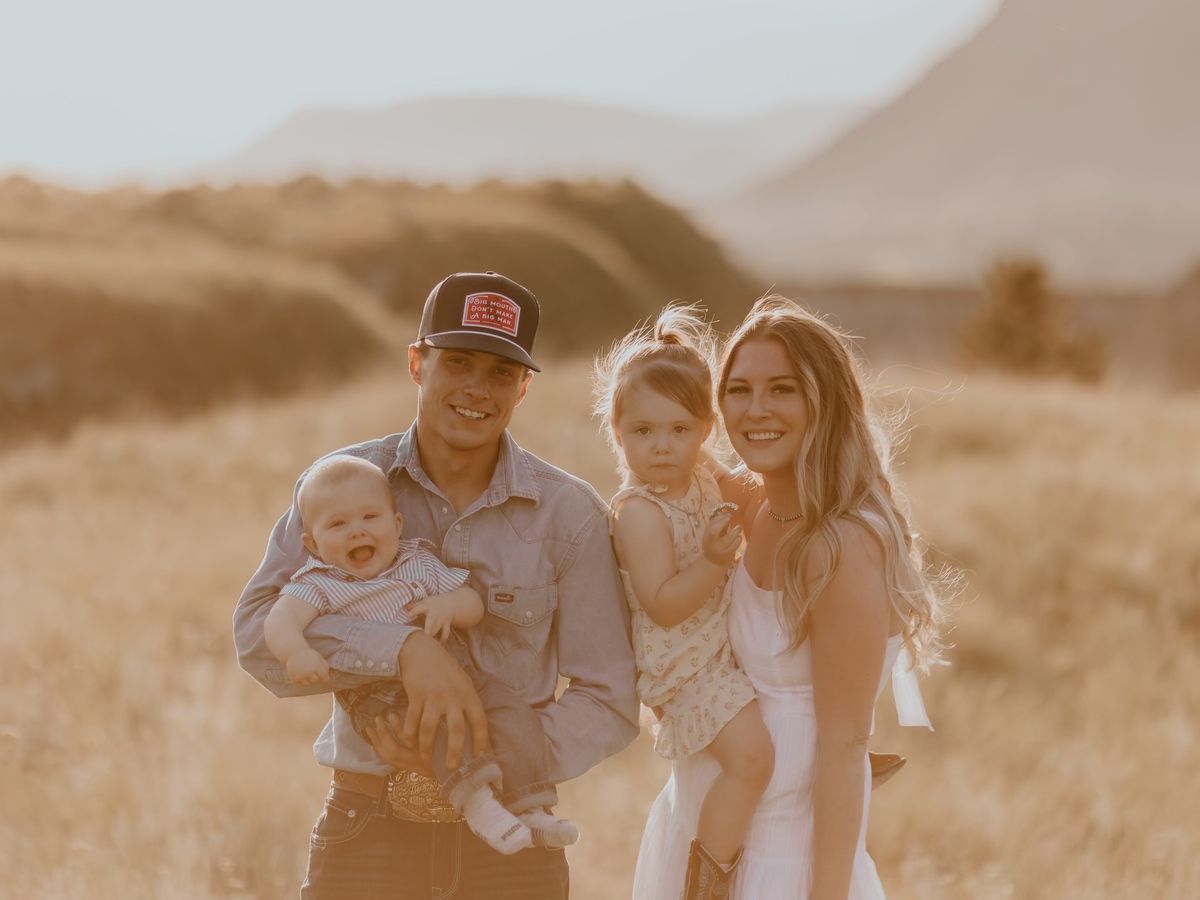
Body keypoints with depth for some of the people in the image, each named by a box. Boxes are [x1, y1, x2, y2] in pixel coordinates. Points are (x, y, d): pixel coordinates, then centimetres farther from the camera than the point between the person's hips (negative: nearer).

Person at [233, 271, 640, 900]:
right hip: (367, 840, 0)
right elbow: (257, 630, -12)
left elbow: (609, 700, -2)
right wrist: (403, 650, -25)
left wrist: (486, 763, -16)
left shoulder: (569, 513, -3)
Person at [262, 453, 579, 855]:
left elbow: (474, 606, 13)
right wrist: (297, 652, -41)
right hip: (379, 698, -5)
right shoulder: (320, 585, 0)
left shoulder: (418, 562, 13)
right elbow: (279, 620, -18)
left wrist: (449, 605, -12)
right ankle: (475, 799, -42)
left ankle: (532, 810, -14)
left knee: (514, 713, -15)